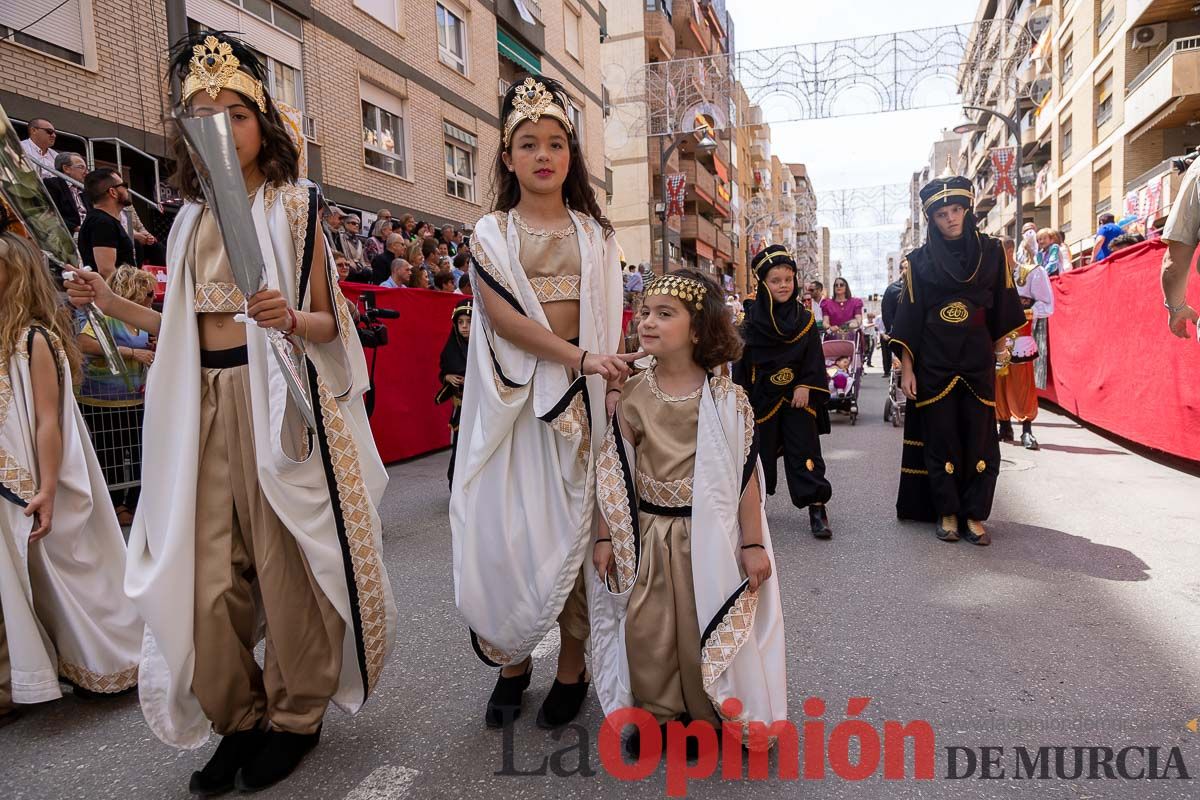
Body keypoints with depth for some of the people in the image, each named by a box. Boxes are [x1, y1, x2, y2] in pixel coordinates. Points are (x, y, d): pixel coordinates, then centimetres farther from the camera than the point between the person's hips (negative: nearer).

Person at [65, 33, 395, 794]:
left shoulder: (293, 207, 1)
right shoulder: (193, 219, 15)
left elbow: (328, 324, -3)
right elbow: (193, 329, 15)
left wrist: (289, 318, -23)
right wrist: (116, 304, 11)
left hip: (279, 401, -5)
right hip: (207, 408, 5)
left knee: (285, 564, 1)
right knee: (206, 578, 4)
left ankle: (296, 716, 22)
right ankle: (239, 721, 24)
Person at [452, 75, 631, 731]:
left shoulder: (594, 233, 13)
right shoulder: (490, 234, 8)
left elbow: (607, 323, 7)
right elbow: (503, 316, -8)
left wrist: (603, 376, -8)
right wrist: (579, 357, -17)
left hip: (579, 394, 1)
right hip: (512, 397, 0)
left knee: (571, 525, 2)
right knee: (502, 529, -1)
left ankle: (571, 667, 15)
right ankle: (512, 661, 17)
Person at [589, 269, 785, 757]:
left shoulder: (726, 398, -11)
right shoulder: (632, 397, -3)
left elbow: (745, 473, -8)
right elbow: (616, 473, 2)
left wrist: (753, 544, -7)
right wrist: (605, 536, 2)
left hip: (708, 535, -3)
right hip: (648, 534, 3)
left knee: (706, 630, 9)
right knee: (647, 630, 9)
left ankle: (709, 717, 33)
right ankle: (658, 714, 31)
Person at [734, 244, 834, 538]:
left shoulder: (805, 318, 1)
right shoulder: (752, 320, -4)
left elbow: (814, 357, 1)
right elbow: (741, 361, -2)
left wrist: (805, 387, -11)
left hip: (797, 397, 0)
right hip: (762, 399, 0)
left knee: (805, 451, -1)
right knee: (760, 451, 11)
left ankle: (817, 509, 3)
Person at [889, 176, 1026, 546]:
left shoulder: (991, 252, 5)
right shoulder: (919, 261, 1)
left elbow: (1001, 307, 13)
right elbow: (908, 318, -1)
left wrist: (1000, 345, 12)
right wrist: (906, 368, -5)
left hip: (977, 358, 2)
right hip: (934, 360, -1)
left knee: (978, 436, 2)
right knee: (940, 437, 2)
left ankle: (974, 515, 11)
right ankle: (946, 513, 13)